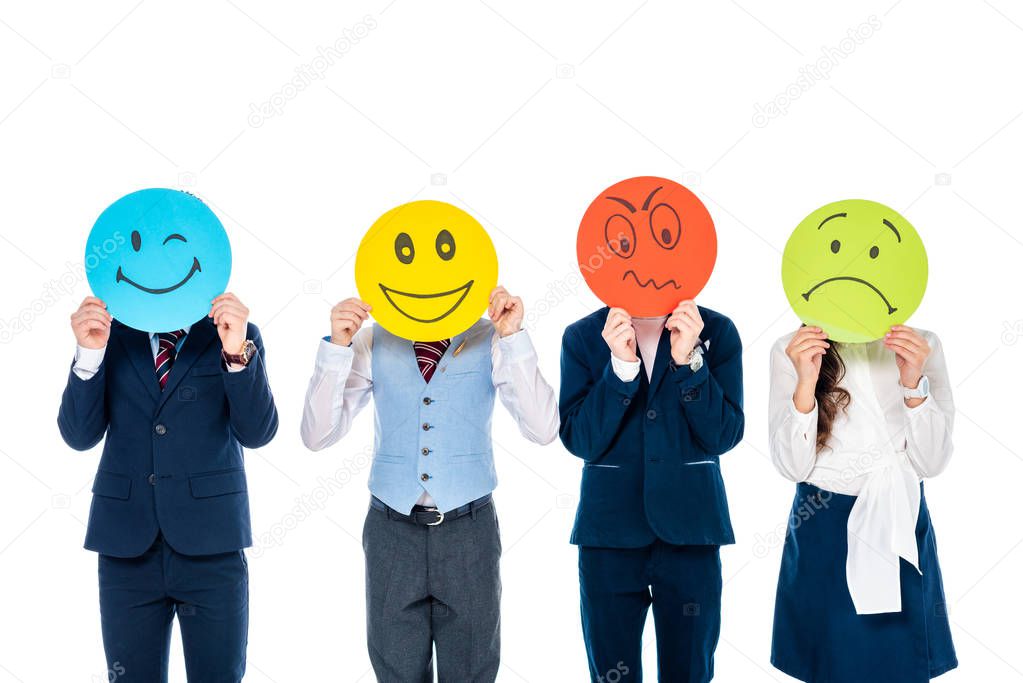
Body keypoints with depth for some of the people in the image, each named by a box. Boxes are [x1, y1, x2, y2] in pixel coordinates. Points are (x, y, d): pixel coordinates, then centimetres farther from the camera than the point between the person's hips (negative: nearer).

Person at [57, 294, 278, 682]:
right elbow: (80, 436, 0)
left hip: (210, 547, -1)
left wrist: (238, 353, -22)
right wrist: (89, 355, -15)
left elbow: (257, 433, -8)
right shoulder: (111, 334, 6)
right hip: (126, 546, 2)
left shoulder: (237, 335, 2)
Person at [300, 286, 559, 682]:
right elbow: (317, 436, -5)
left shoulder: (489, 341, -2)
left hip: (468, 530, -1)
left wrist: (514, 337, -20)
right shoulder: (373, 342, 1)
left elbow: (542, 430, -13)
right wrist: (338, 347, -16)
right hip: (392, 530, 1)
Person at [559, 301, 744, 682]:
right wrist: (620, 366, -19)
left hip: (690, 527, 0)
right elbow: (579, 441, -8)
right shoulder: (582, 337, -1)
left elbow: (724, 436, -7)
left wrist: (689, 360, -18)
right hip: (610, 530, 0)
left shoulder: (717, 332, -1)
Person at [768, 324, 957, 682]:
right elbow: (792, 467, -11)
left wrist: (914, 383, -23)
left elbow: (932, 462, -8)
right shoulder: (791, 351, -8)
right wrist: (806, 383, -26)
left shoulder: (922, 346, -4)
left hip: (903, 529, 1)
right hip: (823, 526, -1)